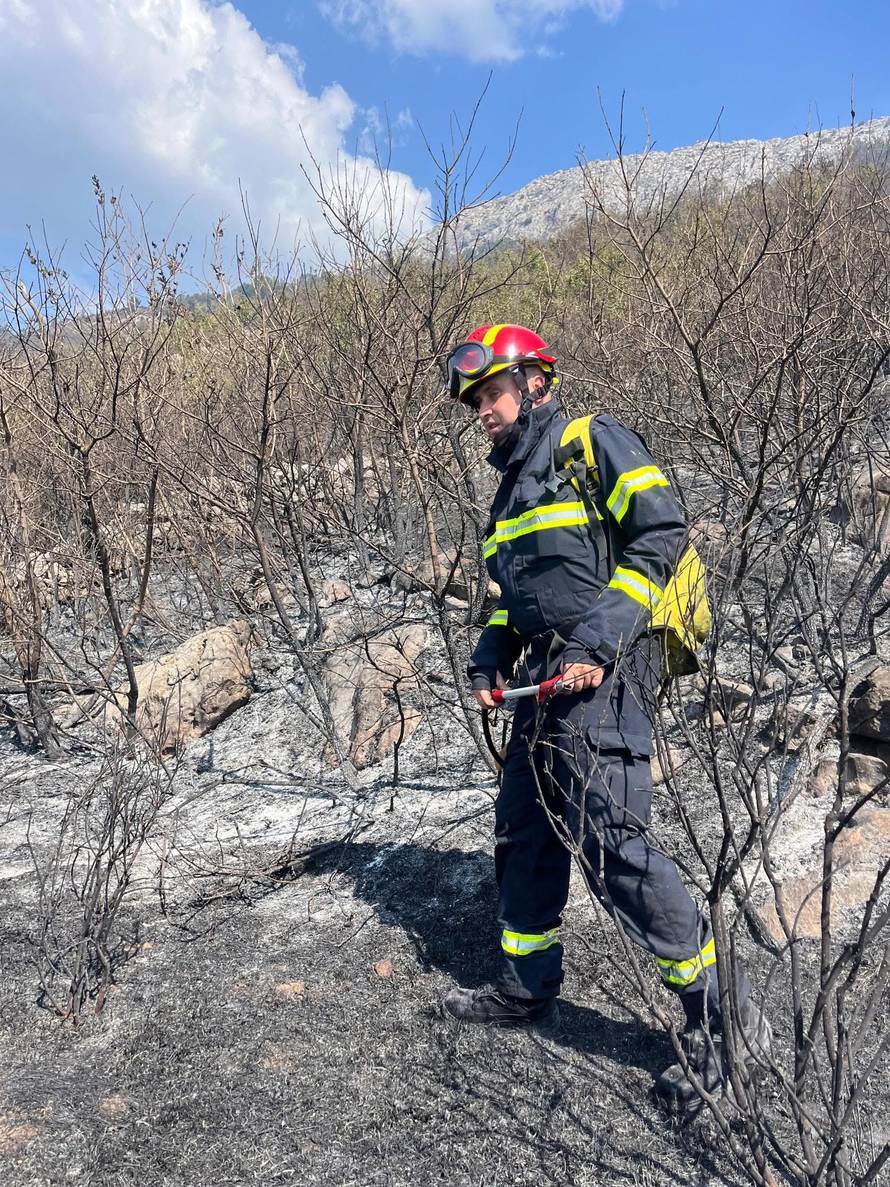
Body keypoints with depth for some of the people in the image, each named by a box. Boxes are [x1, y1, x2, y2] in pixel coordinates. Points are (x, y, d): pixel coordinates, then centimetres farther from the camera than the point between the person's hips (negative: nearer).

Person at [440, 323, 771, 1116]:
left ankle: (719, 1012, 5)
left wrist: (596, 640, -21)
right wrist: (491, 656, 10)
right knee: (525, 837, 15)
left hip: (604, 679, -9)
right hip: (546, 682, 9)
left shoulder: (595, 443, -3)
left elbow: (662, 537, -13)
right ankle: (526, 990, 33)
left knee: (611, 845, -13)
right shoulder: (514, 486, 22)